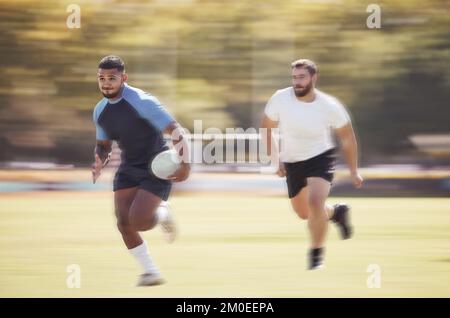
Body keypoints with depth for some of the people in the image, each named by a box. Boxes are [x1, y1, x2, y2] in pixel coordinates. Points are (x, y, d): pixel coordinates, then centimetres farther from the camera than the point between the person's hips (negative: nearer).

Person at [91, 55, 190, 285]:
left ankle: (162, 213, 18)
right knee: (123, 222, -9)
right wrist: (99, 163, -5)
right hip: (128, 169, 7)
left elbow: (175, 131, -21)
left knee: (139, 221, -19)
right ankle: (151, 272, 7)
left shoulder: (142, 102, -19)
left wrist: (185, 163, -31)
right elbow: (103, 144, 18)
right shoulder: (100, 111, 3)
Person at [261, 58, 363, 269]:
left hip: (321, 157, -4)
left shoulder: (330, 106, -20)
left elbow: (347, 138, -3)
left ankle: (317, 253, -7)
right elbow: (267, 129, -1)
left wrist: (354, 171, 2)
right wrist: (275, 160, -6)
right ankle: (337, 212, 49)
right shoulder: (280, 99, -18)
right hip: (291, 163, 4)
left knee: (315, 202, -27)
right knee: (303, 213, 16)